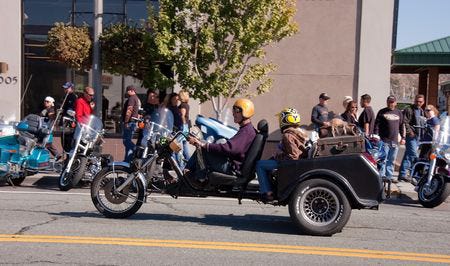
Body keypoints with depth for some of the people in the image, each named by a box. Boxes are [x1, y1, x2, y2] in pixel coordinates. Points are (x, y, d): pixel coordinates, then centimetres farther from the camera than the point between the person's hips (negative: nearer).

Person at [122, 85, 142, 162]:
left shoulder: (132, 98, -11)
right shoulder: (138, 99, 20)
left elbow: (129, 110, -20)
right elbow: (138, 113, 21)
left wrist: (126, 122, -20)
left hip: (129, 122, -10)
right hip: (134, 122, 10)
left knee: (126, 140, -10)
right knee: (128, 141, 12)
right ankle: (127, 159, 14)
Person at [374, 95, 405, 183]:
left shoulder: (399, 113, 14)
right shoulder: (382, 112, 2)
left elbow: (402, 126, 18)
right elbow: (376, 125, -1)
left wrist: (403, 137, 13)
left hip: (395, 141, 4)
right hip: (384, 140, -4)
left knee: (392, 160, 9)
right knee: (383, 160, -6)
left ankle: (390, 176, 15)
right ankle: (381, 176, -2)